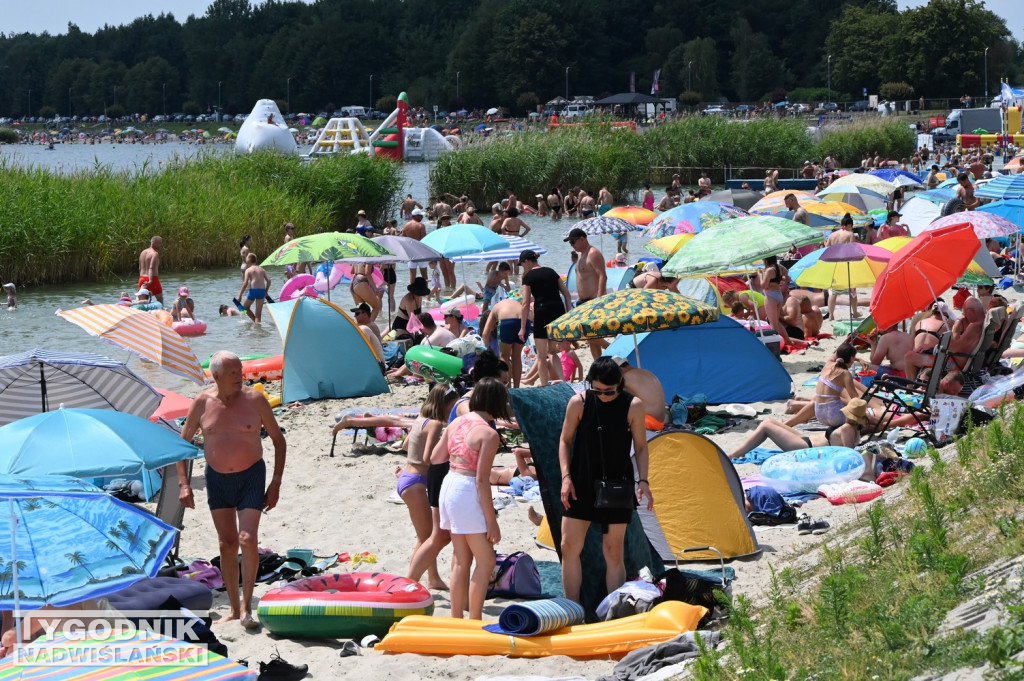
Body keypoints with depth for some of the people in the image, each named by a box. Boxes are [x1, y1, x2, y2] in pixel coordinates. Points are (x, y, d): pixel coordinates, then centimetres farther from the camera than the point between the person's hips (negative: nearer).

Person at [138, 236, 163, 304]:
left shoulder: (143, 253, 14)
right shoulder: (155, 254, -11)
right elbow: (151, 268, -24)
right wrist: (150, 280, -32)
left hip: (142, 278, 7)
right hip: (153, 279, -7)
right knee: (160, 298, 7)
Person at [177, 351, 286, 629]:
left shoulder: (255, 400, -10)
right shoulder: (202, 403, -6)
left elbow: (278, 440, -1)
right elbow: (183, 442, 5)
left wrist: (276, 482, -6)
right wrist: (183, 484, -4)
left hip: (251, 476, -2)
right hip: (217, 478, 2)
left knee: (248, 539, -15)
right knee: (227, 544, 5)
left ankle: (247, 608, -8)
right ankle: (234, 609, 14)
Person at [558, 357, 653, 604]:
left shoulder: (633, 406, -6)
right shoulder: (579, 403, -5)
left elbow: (641, 447, 3)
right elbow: (565, 440, 4)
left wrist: (643, 481, -7)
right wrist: (566, 477, -5)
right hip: (581, 485, 1)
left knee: (613, 551, 1)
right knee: (569, 547, -1)